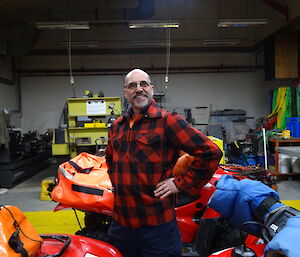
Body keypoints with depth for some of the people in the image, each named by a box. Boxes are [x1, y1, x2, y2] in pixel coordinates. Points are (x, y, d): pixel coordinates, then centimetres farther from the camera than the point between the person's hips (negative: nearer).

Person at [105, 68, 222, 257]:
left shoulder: (168, 121, -9)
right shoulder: (117, 126, 11)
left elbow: (210, 153, -14)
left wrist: (181, 184, -12)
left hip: (157, 225, -6)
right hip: (120, 221, 6)